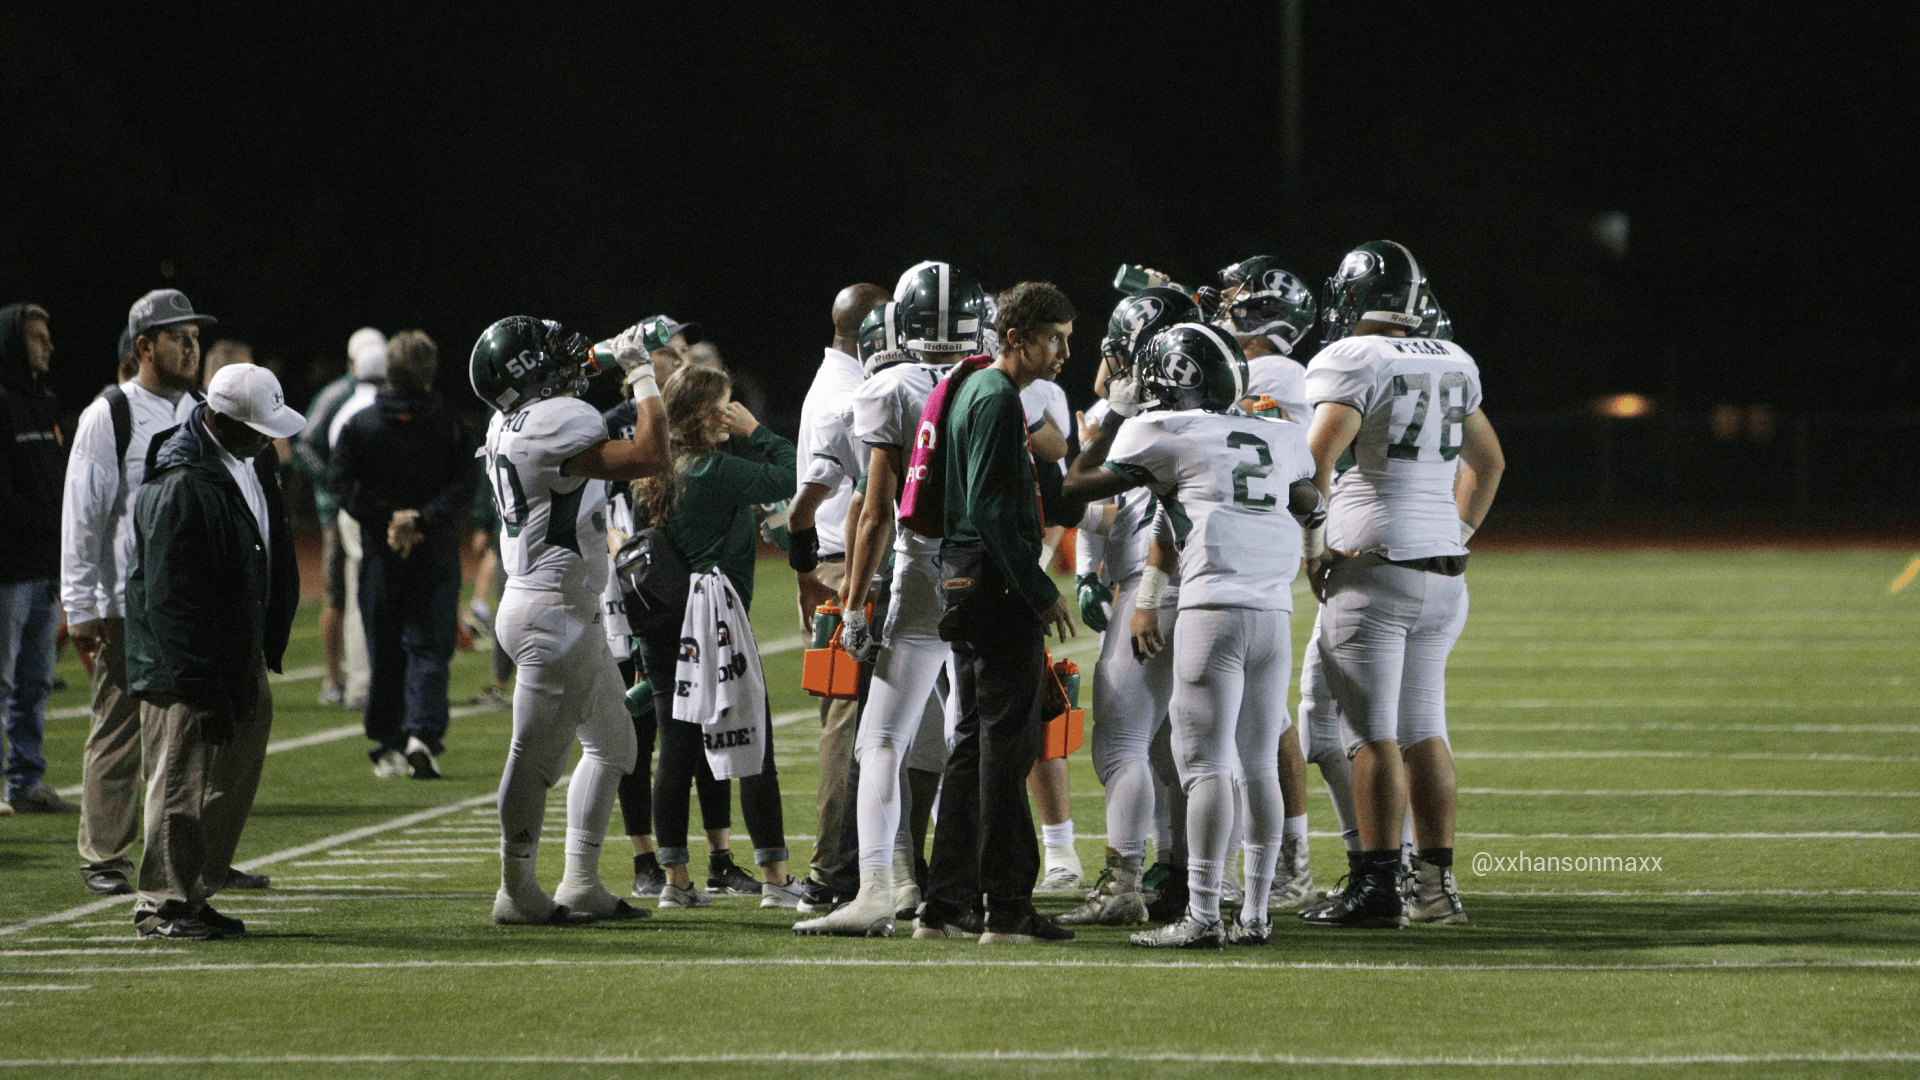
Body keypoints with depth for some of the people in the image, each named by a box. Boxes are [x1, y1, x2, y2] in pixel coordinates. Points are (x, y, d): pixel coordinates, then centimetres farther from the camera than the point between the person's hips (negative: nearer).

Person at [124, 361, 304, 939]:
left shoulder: (254, 464, 9)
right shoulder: (180, 488, -22)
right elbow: (171, 601, -23)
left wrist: (267, 650, 20)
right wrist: (202, 689, -23)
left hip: (243, 661, 9)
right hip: (183, 669, -9)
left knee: (233, 782, 12)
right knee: (183, 786, -4)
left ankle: (195, 896, 21)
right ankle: (162, 905, 6)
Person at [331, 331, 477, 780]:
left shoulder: (360, 425, 1)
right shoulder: (451, 426, 0)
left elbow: (344, 486, -6)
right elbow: (463, 489, -9)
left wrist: (389, 517, -9)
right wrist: (422, 522, -15)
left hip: (381, 556, 1)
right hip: (438, 557, -1)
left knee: (384, 652, 10)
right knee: (429, 647, 1)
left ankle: (388, 743, 12)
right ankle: (423, 735, -16)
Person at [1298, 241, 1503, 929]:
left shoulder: (1352, 360, -8)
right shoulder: (1452, 363, 14)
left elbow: (1316, 462, -18)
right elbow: (1487, 461, 26)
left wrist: (1314, 551, -8)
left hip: (1373, 565, -7)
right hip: (1444, 572, 7)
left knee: (1373, 734, -5)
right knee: (1423, 730, 12)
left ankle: (1378, 886, -5)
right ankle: (1437, 884, 12)